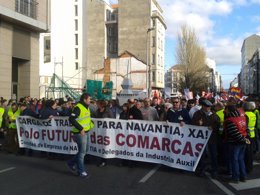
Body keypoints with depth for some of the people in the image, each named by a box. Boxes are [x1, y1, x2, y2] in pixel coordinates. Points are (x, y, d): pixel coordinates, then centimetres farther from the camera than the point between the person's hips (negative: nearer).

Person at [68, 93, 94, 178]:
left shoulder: (86, 107, 12)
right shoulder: (78, 108, -18)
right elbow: (71, 119, -27)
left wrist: (91, 123, 10)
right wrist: (80, 128, -28)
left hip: (85, 132, 9)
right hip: (80, 133, -9)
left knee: (83, 151, 18)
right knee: (82, 152, 0)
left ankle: (71, 163, 35)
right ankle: (81, 171, 13)